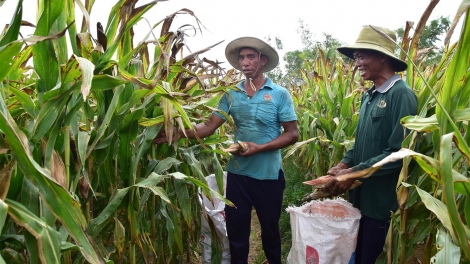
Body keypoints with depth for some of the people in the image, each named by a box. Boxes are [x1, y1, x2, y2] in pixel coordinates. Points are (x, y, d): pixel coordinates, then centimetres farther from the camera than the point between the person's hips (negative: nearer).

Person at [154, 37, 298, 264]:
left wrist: (259, 148, -20)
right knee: (236, 229, 15)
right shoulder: (231, 94, 1)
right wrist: (175, 133, -20)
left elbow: (292, 134, -8)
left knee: (270, 229, 18)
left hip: (268, 174, -2)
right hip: (237, 173, 3)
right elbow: (209, 126, -5)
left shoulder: (280, 94, -7)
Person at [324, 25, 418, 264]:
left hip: (383, 201, -8)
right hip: (361, 196, 8)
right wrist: (343, 165, 2)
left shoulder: (401, 94, -17)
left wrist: (353, 174, -19)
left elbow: (398, 152, -22)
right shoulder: (369, 95, 9)